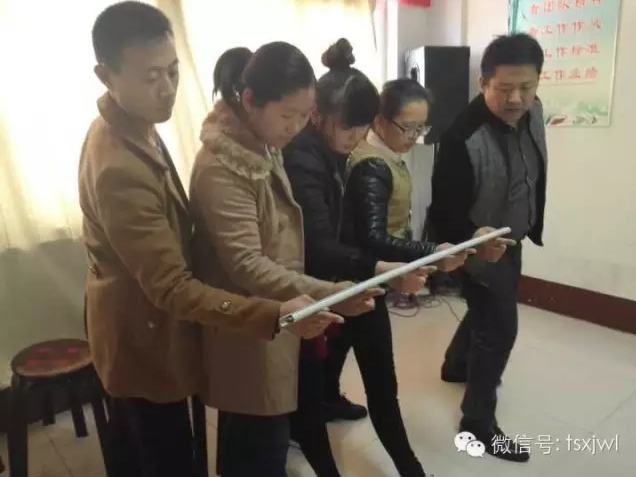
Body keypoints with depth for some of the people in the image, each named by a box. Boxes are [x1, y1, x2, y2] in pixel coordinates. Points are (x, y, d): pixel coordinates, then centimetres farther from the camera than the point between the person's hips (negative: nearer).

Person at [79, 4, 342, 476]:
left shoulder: (128, 129, -1)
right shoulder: (118, 169, -33)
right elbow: (172, 288, -32)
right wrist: (275, 315, -39)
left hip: (133, 327, 9)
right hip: (146, 337, -9)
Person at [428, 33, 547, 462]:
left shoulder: (532, 111, -8)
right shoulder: (464, 138, -31)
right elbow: (444, 212, -26)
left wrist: (533, 224, 17)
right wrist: (473, 237, -43)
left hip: (513, 240, 8)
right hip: (483, 247, -8)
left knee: (489, 312, 25)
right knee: (499, 328, -1)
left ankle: (456, 365, 53)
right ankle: (478, 420, 21)